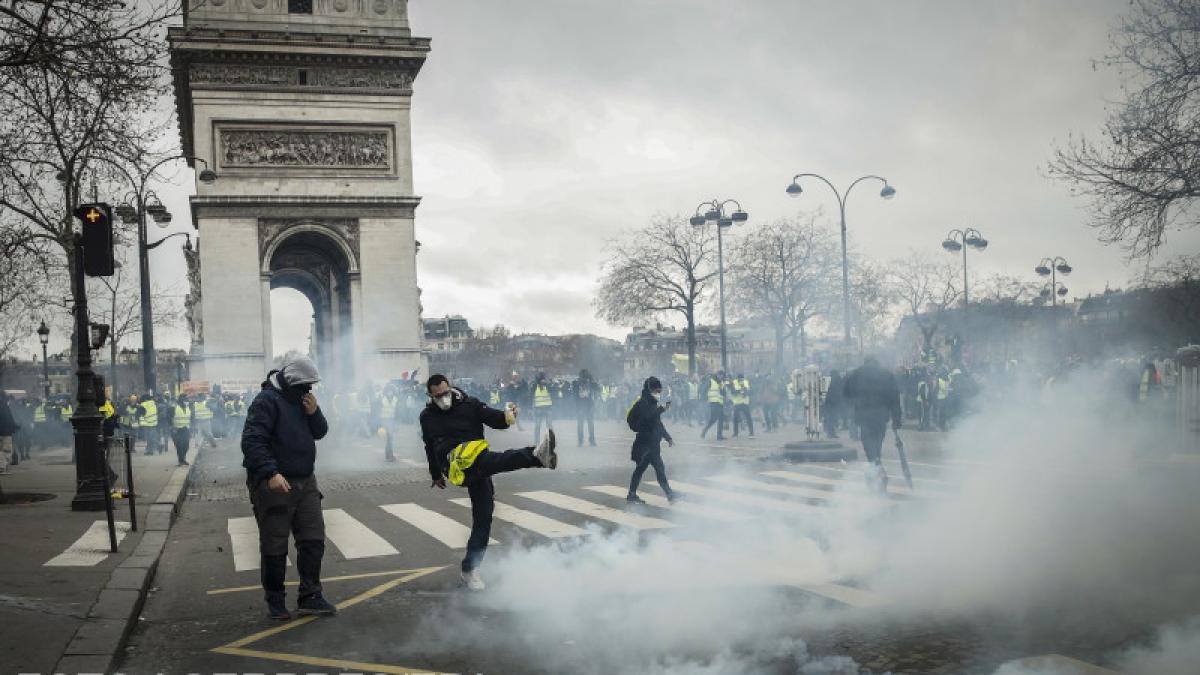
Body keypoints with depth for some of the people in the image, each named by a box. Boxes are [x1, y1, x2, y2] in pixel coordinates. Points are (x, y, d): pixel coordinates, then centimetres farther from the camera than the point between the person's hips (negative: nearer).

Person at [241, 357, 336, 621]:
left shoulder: (302, 399, 11)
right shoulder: (267, 400, -14)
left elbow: (320, 432, 15)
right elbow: (252, 441, -22)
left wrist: (314, 412, -5)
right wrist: (271, 473, -31)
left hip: (305, 482, 8)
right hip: (274, 484, -8)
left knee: (314, 541, 6)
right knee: (275, 547, 1)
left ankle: (310, 597, 13)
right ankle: (275, 600, 15)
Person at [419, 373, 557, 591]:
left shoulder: (470, 404, 8)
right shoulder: (428, 417, 11)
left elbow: (493, 418, -3)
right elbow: (430, 447, 24)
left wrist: (507, 416, -26)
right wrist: (436, 475, 33)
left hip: (479, 470, 3)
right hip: (455, 463, -3)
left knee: (483, 516, -2)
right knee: (491, 460, -32)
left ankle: (470, 569, 10)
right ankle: (536, 456, -58)